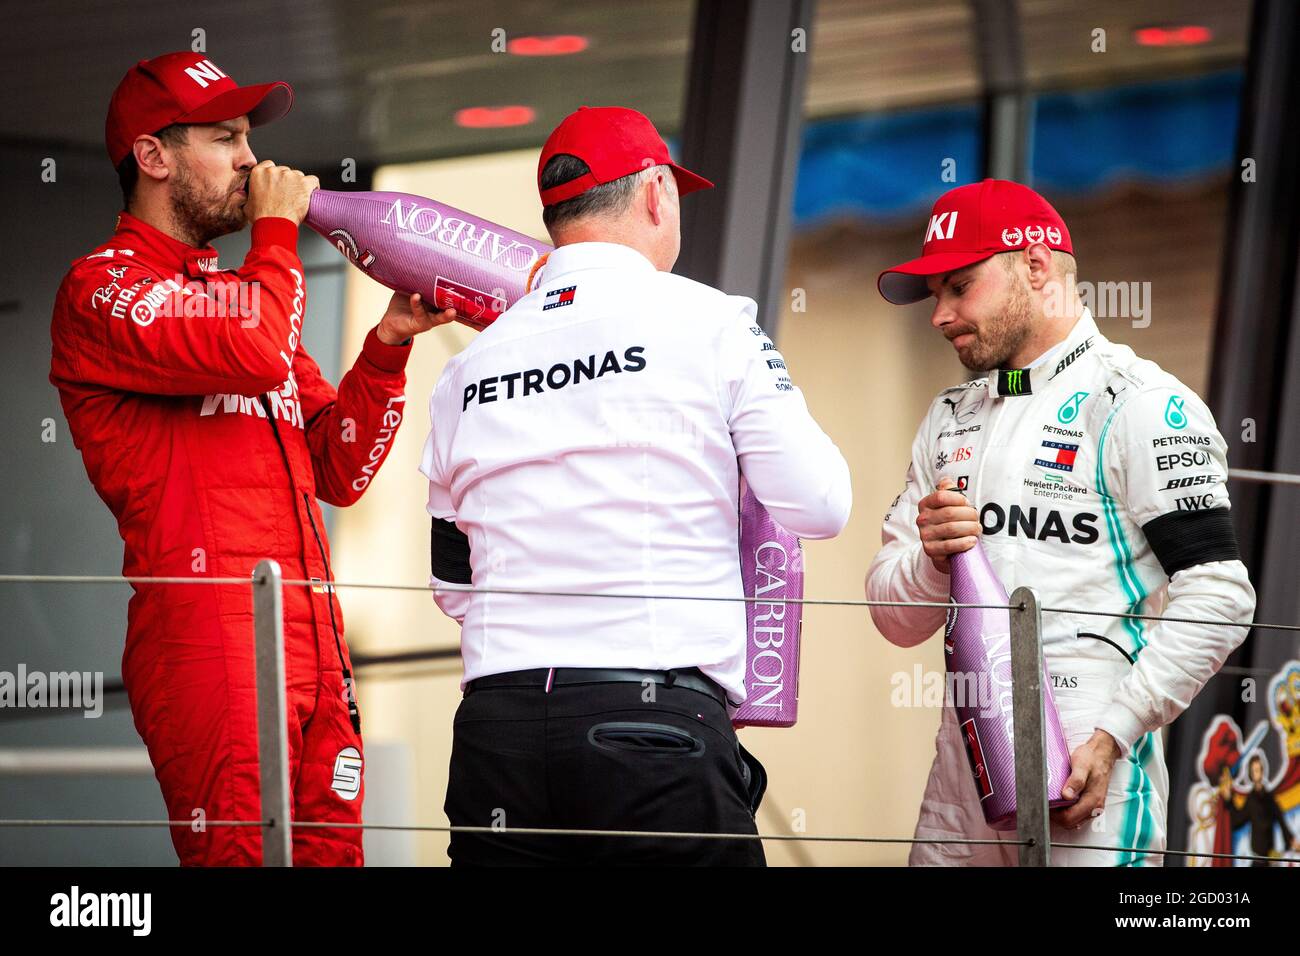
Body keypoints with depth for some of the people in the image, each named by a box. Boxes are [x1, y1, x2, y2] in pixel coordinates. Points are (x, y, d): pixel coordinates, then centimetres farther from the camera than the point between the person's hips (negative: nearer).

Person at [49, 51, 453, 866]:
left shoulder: (237, 294, 27)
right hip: (207, 637, -8)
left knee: (329, 851, 2)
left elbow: (339, 470, 23)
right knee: (244, 857, -15)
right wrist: (277, 227, -1)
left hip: (312, 639, 8)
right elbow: (256, 354, -18)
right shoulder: (103, 288, 0)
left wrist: (389, 342, 10)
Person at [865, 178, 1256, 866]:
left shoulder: (1140, 405, -3)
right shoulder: (950, 420, 19)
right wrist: (933, 558, -5)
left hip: (1086, 768, -6)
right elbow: (897, 621, 17)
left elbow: (1217, 597, -11)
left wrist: (1111, 738, -17)